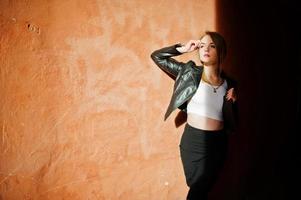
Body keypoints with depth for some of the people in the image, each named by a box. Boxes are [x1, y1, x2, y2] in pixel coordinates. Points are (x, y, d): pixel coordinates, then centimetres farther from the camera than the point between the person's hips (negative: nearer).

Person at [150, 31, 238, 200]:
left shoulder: (229, 84, 4)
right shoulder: (190, 72, -1)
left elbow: (233, 125, 10)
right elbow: (156, 56, 3)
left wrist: (232, 102, -6)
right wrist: (183, 49, -4)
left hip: (218, 143, 2)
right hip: (193, 140, -2)